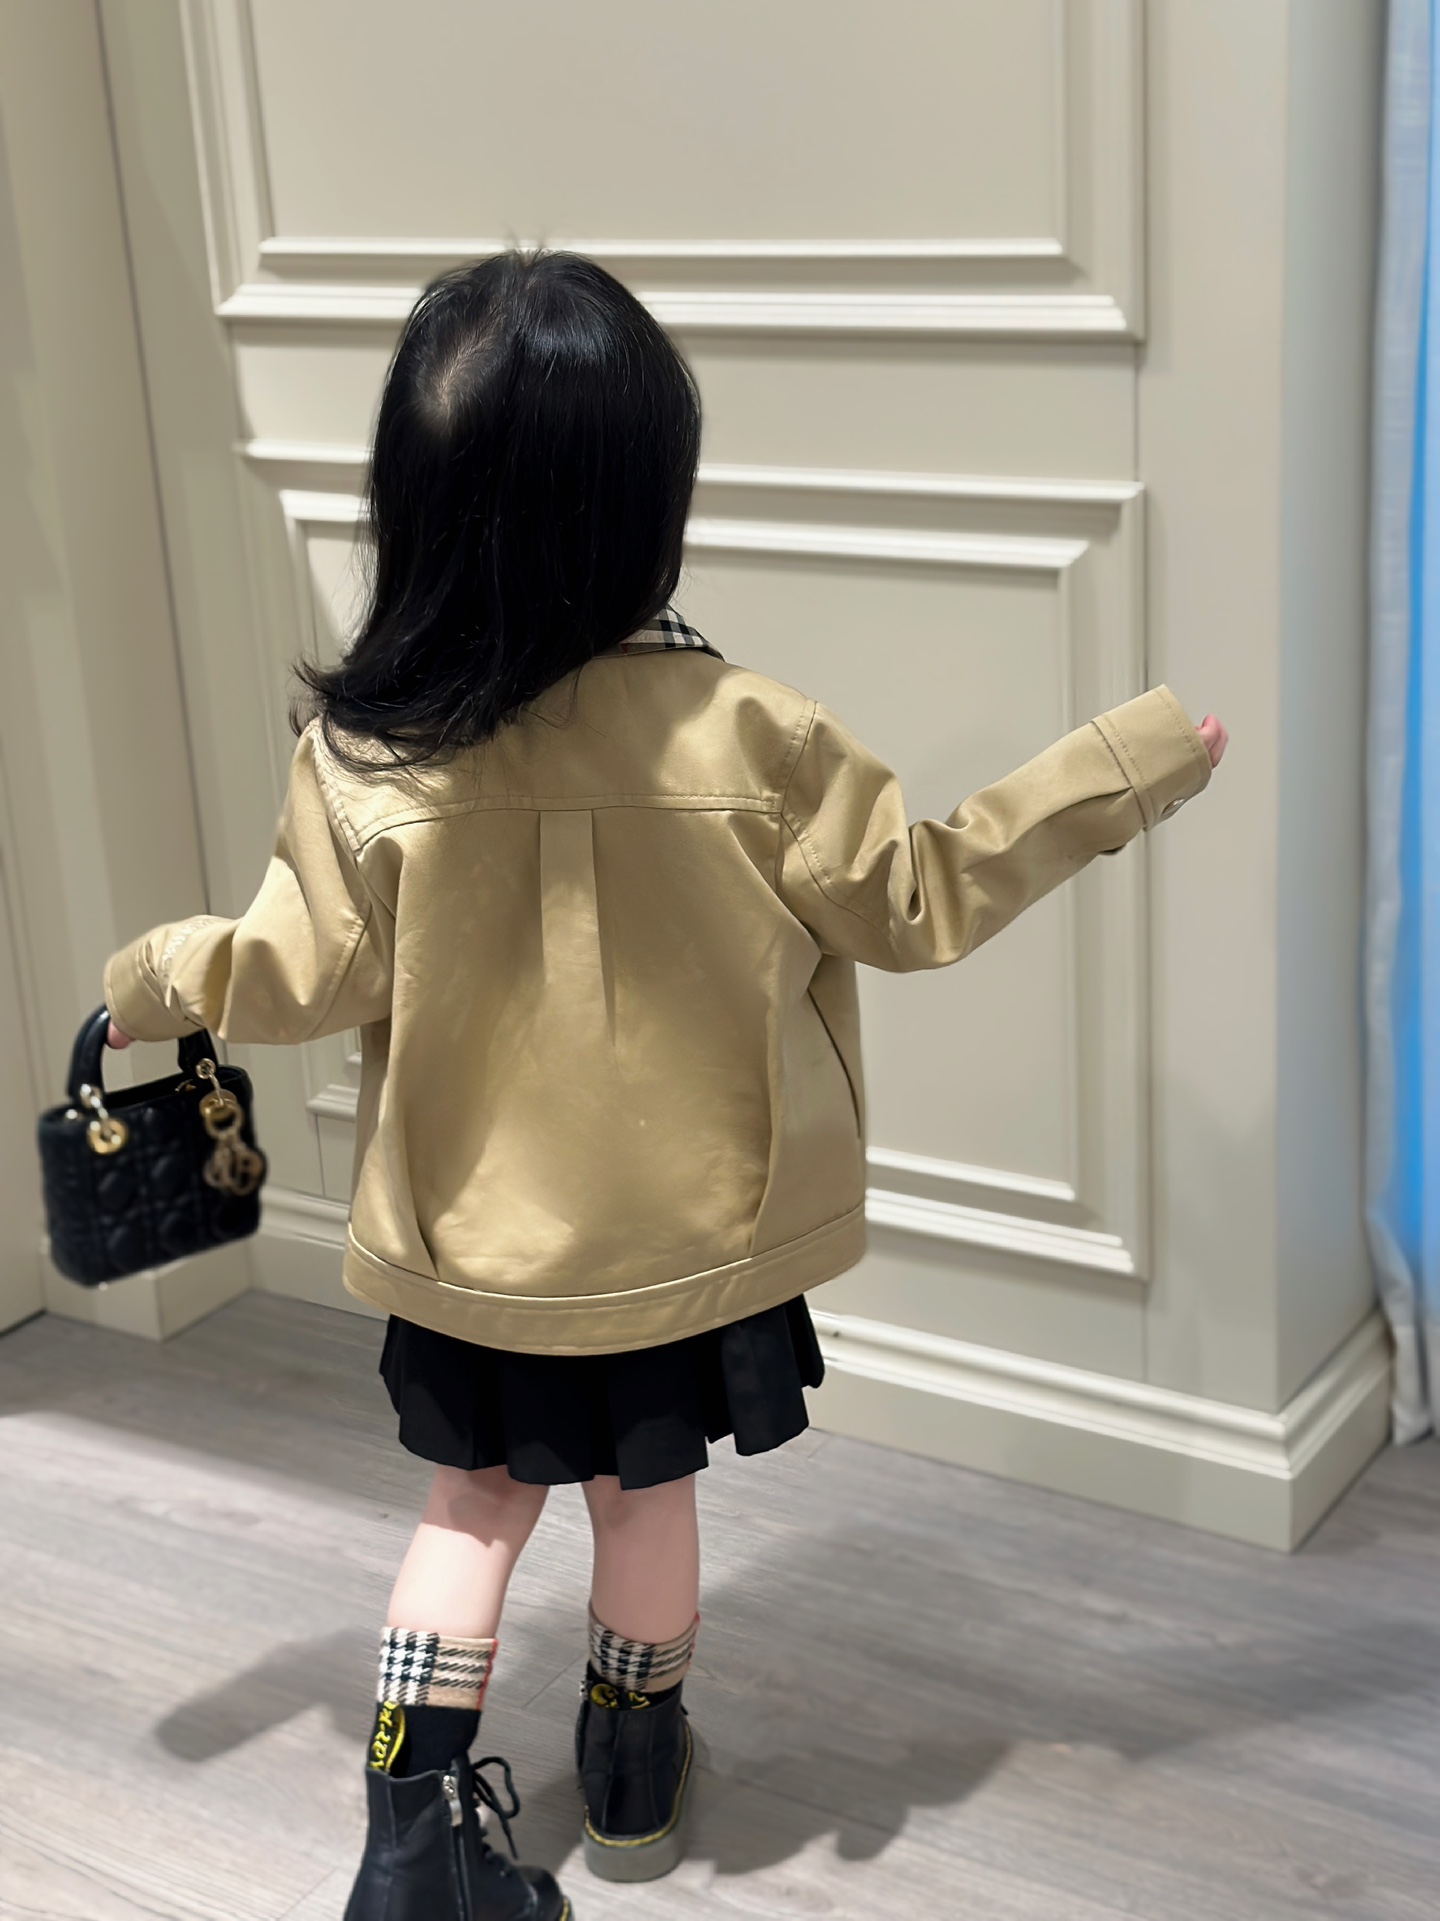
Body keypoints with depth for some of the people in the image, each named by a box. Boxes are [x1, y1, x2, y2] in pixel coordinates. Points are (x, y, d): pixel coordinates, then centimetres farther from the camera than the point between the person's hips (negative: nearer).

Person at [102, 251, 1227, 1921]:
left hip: (472, 1244, 1)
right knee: (648, 1498, 22)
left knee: (478, 1504, 22)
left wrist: (152, 983, 14)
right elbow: (922, 899, -12)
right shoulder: (745, 741, -23)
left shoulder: (362, 755, -20)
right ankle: (633, 1784, 43)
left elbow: (309, 973, -7)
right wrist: (1137, 763, -1)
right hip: (690, 1233, 0)